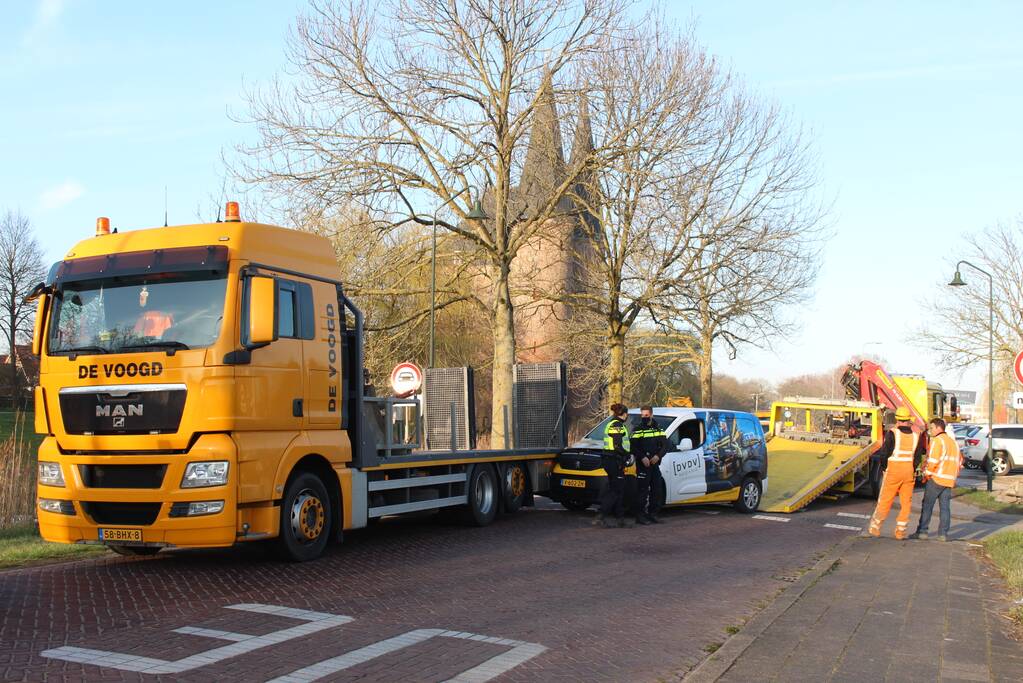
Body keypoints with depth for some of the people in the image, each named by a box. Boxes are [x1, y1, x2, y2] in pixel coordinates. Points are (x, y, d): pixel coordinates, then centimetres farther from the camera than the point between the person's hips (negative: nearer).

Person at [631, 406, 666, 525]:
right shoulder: (638, 430, -1)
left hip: (655, 464, 5)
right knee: (642, 490, -8)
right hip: (642, 465, -5)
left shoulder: (658, 429, 12)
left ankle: (652, 514, 20)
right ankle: (640, 516, -6)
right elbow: (633, 447, -8)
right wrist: (642, 458, -22)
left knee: (655, 489, 10)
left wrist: (658, 456, -9)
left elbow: (665, 445, 9)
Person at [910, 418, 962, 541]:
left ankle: (922, 531, -3)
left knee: (927, 505, -2)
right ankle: (943, 533, 5)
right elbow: (959, 461, 23)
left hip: (936, 478, -7)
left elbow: (933, 460, -18)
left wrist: (926, 473, -6)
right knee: (945, 507, 7)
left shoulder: (937, 441, -10)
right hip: (949, 480, 7)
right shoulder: (953, 442, 17)